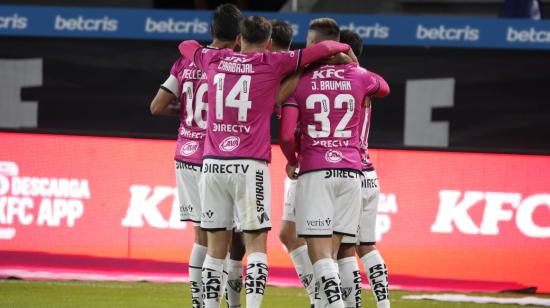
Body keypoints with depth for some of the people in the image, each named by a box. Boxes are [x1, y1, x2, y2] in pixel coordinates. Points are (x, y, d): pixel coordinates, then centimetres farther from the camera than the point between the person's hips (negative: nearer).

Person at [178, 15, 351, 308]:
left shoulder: (214, 60, 11)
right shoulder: (272, 64, 1)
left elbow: (186, 45, 32)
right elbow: (324, 48, 2)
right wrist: (345, 49, 22)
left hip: (213, 163, 3)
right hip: (250, 166, -3)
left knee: (215, 247, 8)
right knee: (256, 244, -2)